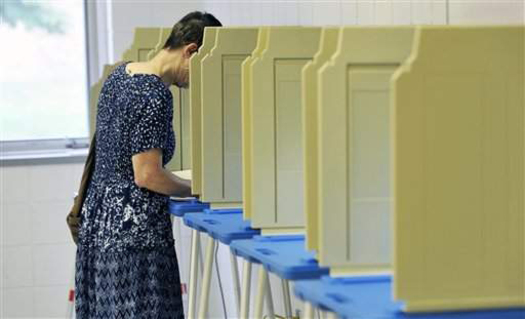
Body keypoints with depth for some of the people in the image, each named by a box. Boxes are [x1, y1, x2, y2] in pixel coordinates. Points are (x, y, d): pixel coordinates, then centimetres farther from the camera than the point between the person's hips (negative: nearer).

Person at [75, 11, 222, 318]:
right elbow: (147, 176, -20)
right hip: (134, 227, -10)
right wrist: (197, 188, -5)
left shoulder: (121, 73, 10)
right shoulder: (155, 95, -18)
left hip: (100, 218, 10)